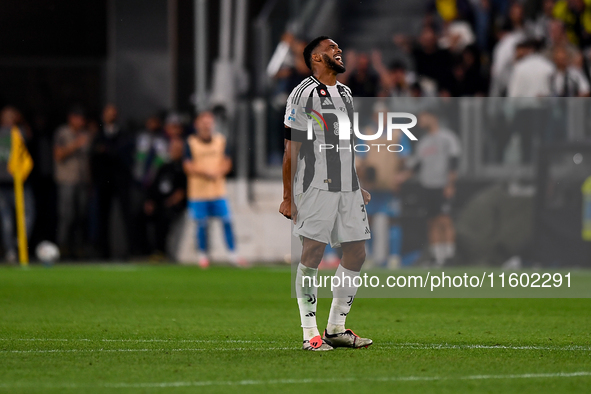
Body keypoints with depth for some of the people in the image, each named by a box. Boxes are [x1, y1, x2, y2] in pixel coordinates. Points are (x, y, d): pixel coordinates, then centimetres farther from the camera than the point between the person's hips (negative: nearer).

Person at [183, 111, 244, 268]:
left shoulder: (220, 141, 9)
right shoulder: (191, 143, 0)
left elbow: (226, 163, 8)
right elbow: (188, 166, -5)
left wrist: (217, 173, -13)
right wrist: (204, 173, -20)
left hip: (218, 190, 2)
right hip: (198, 190, -2)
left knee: (227, 221, -3)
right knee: (202, 224, 0)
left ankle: (233, 255, 3)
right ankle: (202, 256, 13)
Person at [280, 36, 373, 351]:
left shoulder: (345, 94, 17)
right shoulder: (304, 94, -7)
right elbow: (291, 149, -8)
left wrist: (357, 187, 23)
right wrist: (288, 197, -10)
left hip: (347, 187, 8)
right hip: (316, 186, -8)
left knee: (356, 253, 5)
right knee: (313, 253, -7)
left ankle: (336, 328, 14)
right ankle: (310, 333, -5)